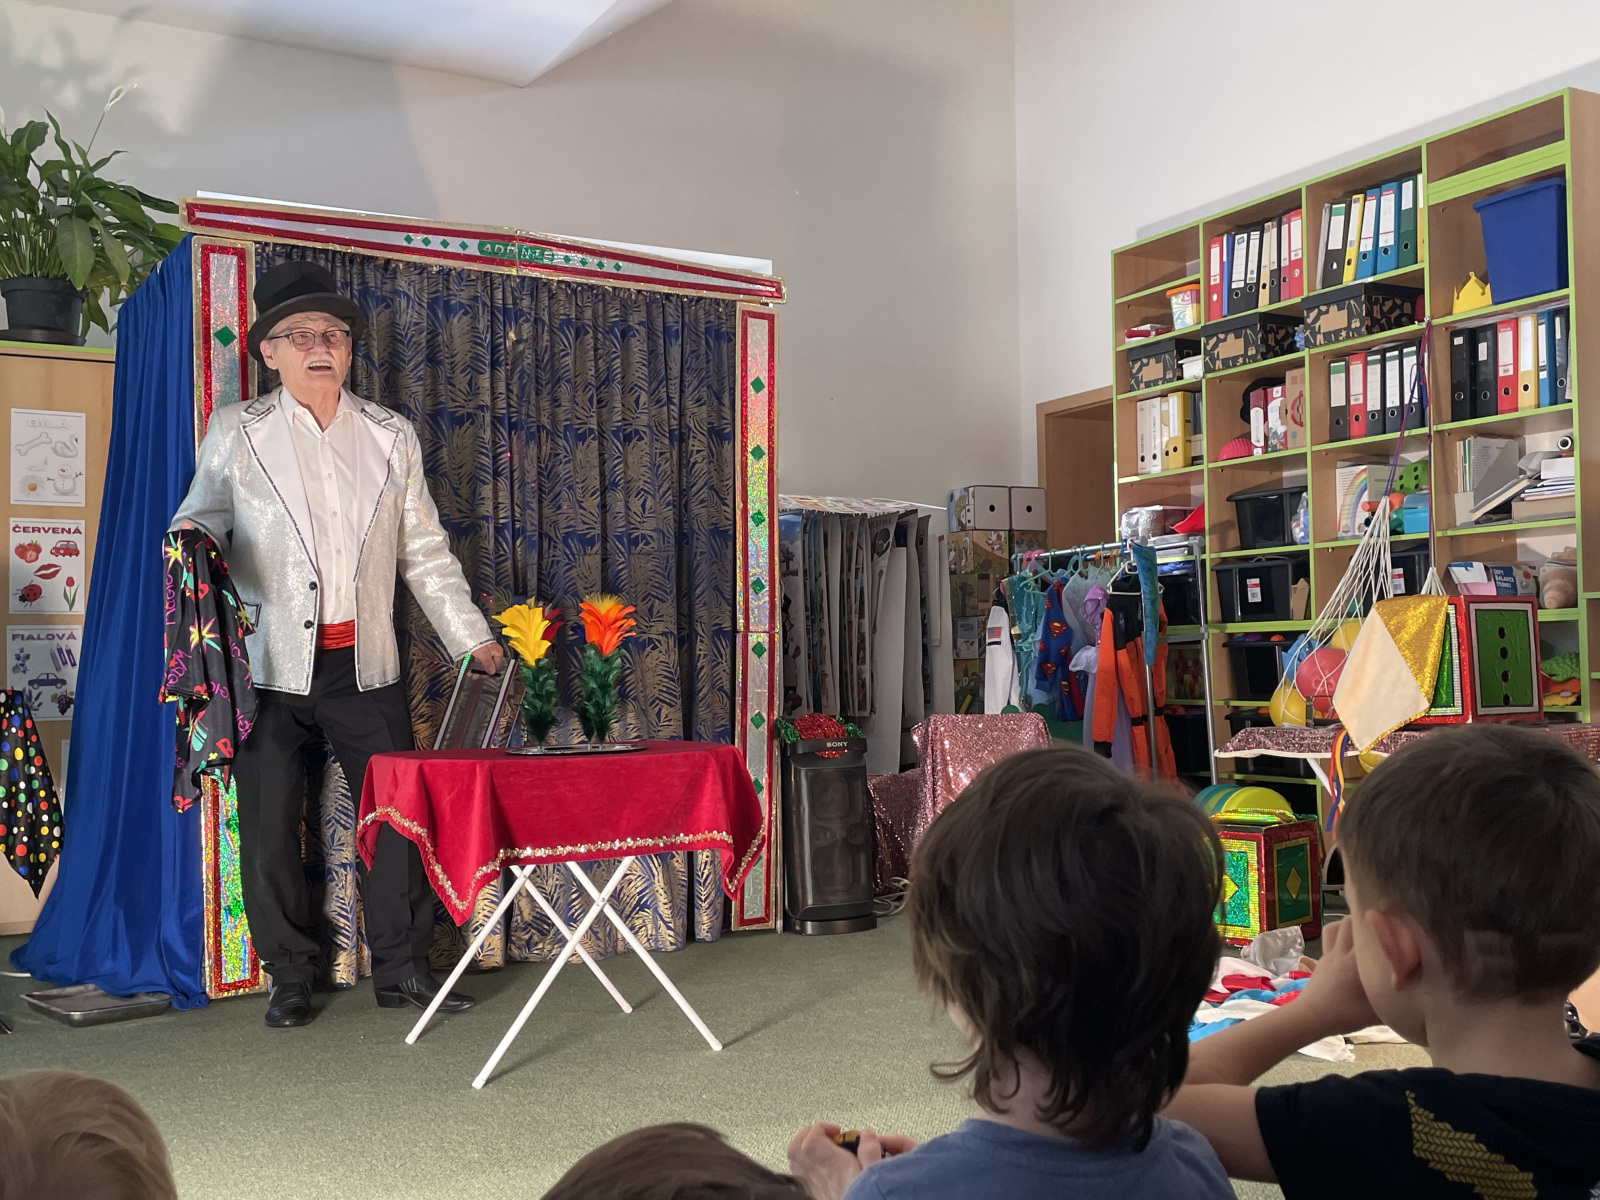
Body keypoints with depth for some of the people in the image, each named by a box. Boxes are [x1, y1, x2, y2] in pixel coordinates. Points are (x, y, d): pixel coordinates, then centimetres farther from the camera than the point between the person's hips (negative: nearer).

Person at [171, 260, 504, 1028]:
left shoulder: (391, 437, 10)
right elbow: (205, 517, 9)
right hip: (271, 663, -1)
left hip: (365, 665, 2)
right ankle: (289, 977, 19)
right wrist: (193, 536, -16)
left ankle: (401, 967, 15)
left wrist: (471, 636, 7)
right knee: (269, 821, 4)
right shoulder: (236, 432, 5)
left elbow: (424, 551, 12)